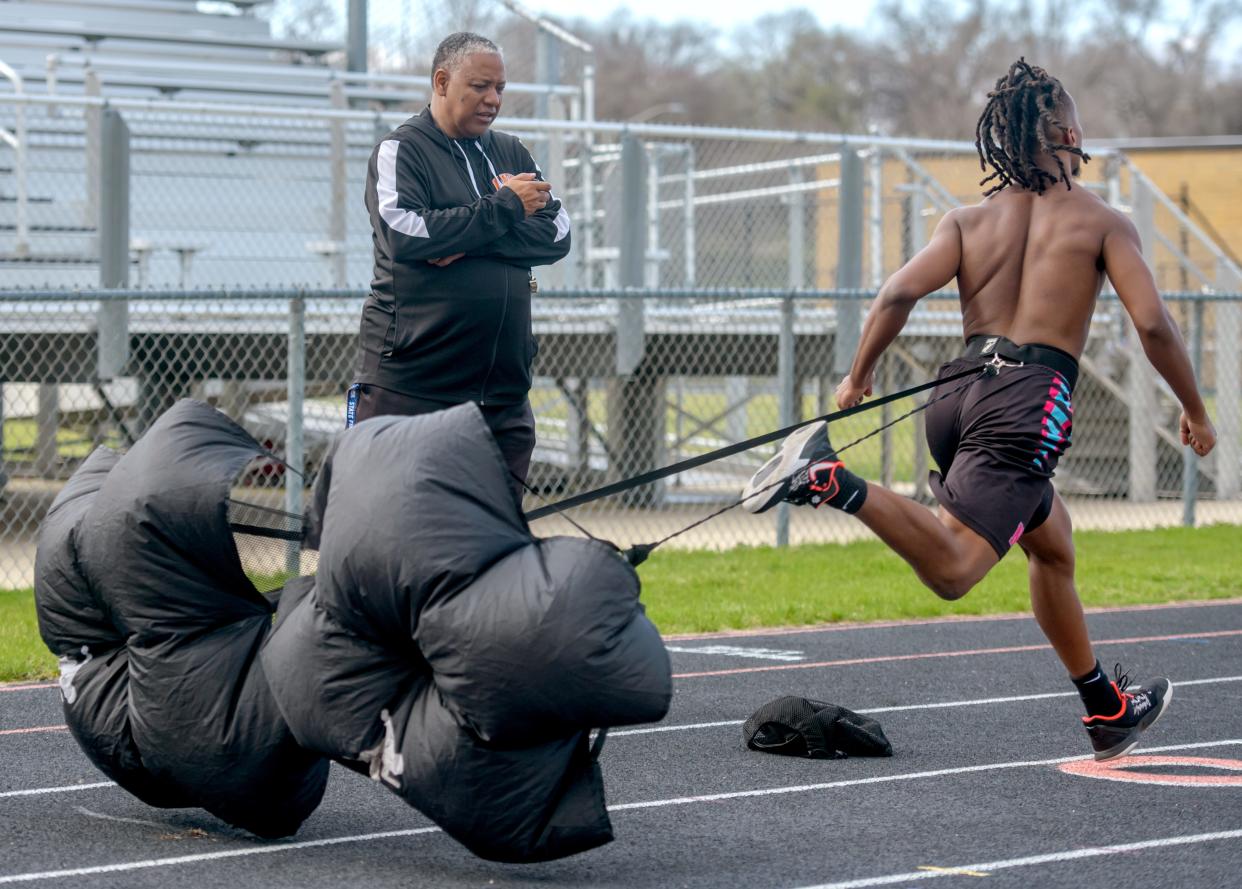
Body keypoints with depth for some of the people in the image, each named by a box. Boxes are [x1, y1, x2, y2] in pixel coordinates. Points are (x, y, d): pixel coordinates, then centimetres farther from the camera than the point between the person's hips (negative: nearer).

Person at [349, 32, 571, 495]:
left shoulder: (511, 153, 17)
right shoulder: (400, 151, 0)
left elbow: (557, 235, 4)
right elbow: (403, 234, -17)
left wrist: (474, 242, -12)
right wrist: (505, 207, -11)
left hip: (503, 392, 5)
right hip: (410, 385, -5)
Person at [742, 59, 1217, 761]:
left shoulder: (970, 220, 13)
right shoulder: (1101, 222, 3)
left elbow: (900, 293, -1)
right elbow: (1153, 324, -6)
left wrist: (858, 378, 10)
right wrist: (1196, 412, 7)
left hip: (960, 388, 7)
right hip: (1031, 400, -7)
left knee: (1053, 544, 26)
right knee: (951, 571, -19)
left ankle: (1108, 710, 35)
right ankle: (834, 482, -38)